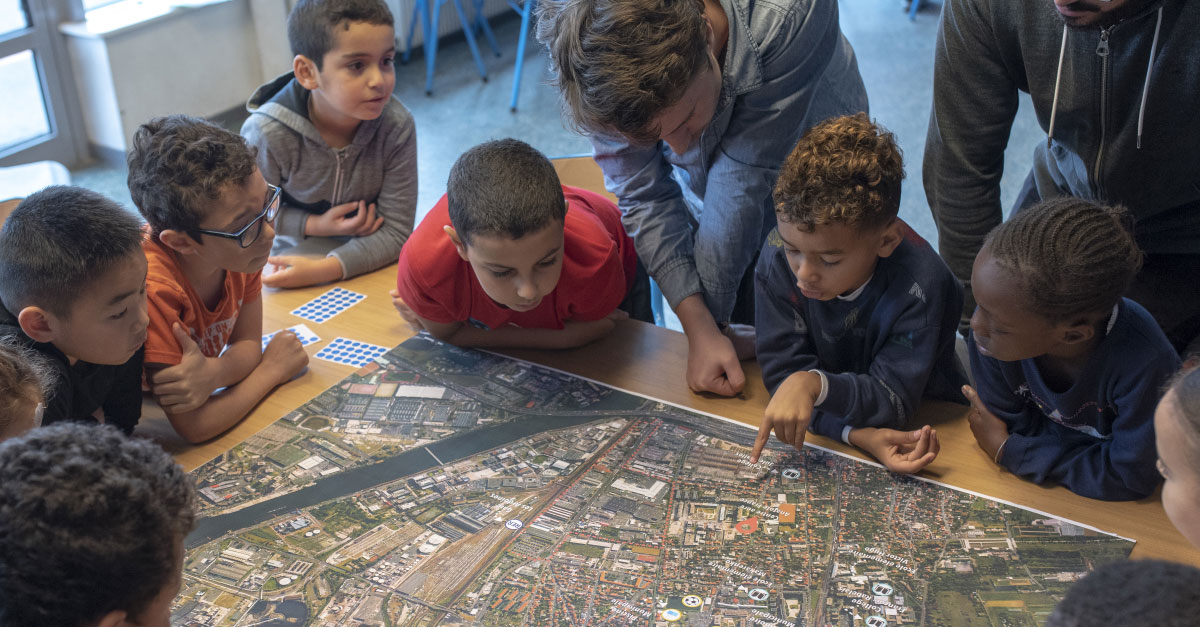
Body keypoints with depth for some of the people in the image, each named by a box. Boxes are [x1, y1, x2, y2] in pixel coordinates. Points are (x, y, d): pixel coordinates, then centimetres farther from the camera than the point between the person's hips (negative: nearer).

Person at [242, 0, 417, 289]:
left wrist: (323, 269, -26)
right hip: (290, 256, 0)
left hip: (368, 263, 1)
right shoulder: (267, 135, -17)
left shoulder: (397, 127, -16)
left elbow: (395, 231, -13)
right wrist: (314, 225, -16)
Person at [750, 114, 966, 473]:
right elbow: (782, 371, -18)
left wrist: (815, 384, -43)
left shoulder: (918, 284, -27)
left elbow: (894, 399, -24)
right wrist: (857, 434, -33)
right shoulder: (779, 258, -19)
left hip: (919, 428, -1)